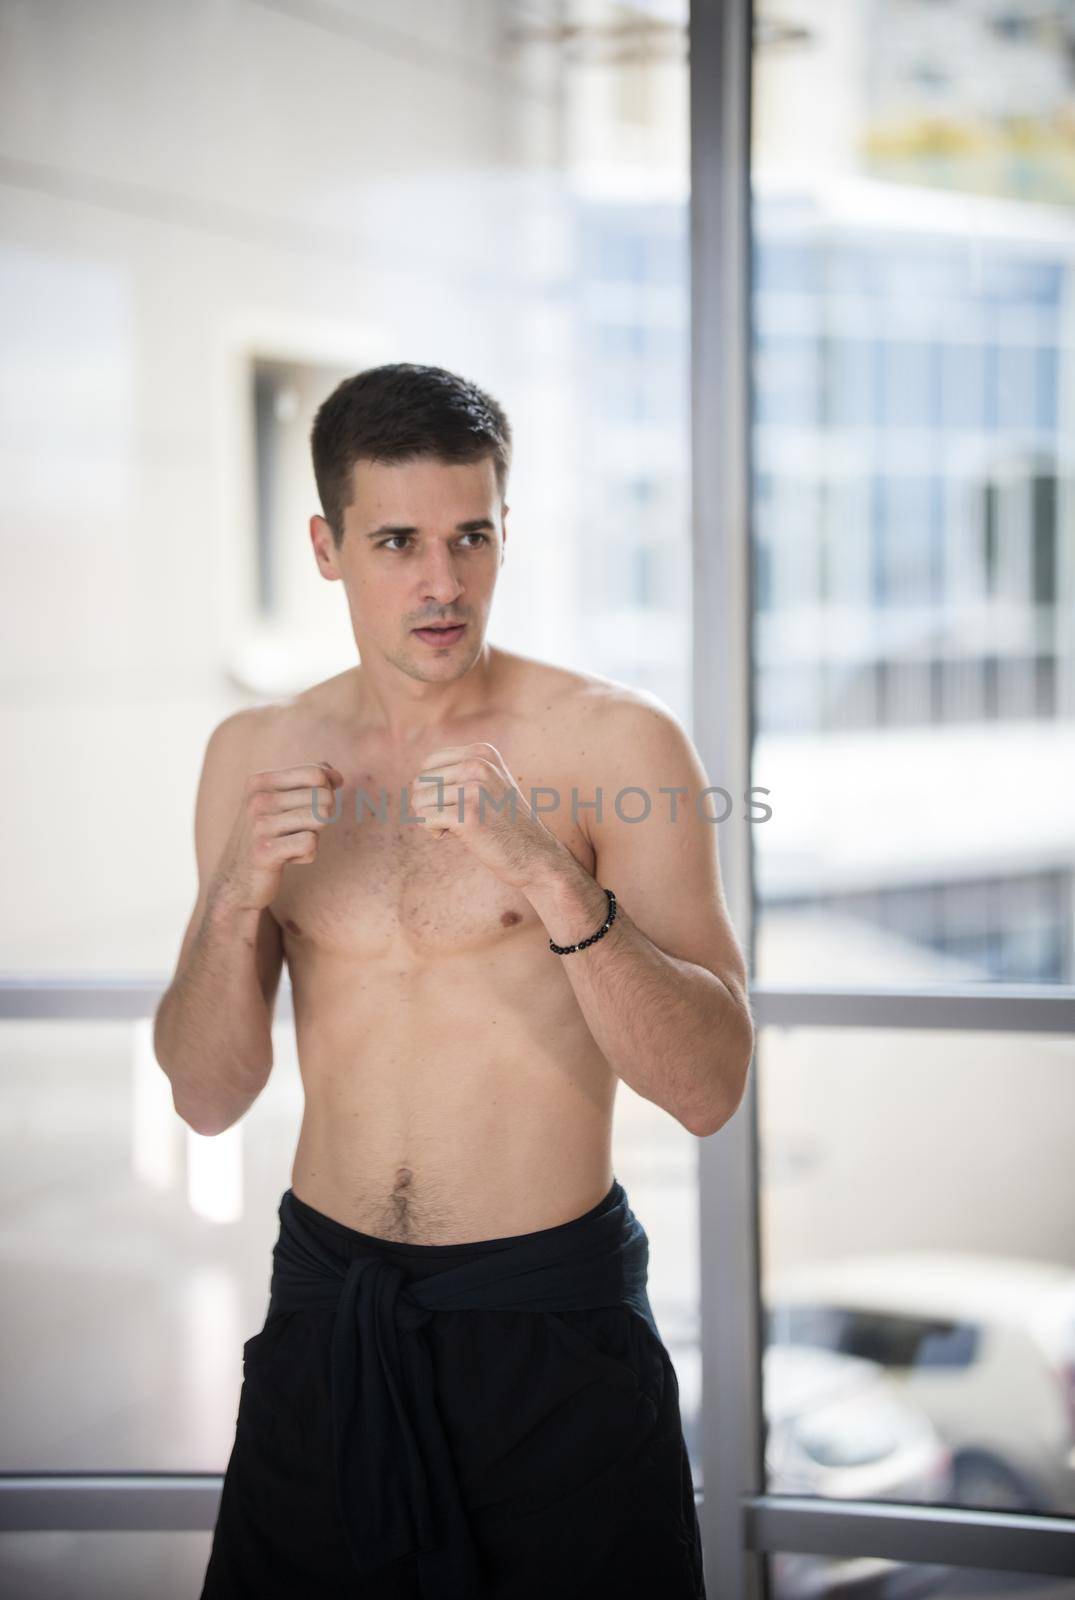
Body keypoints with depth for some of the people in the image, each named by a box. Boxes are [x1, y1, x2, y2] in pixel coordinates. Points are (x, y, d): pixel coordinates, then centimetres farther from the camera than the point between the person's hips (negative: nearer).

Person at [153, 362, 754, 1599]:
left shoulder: (617, 739, -11)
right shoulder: (256, 755, 2)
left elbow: (710, 1090, -16)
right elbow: (206, 1097, 2)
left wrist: (551, 882, -29)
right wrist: (236, 899, -16)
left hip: (551, 1319, -3)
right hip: (325, 1313, 3)